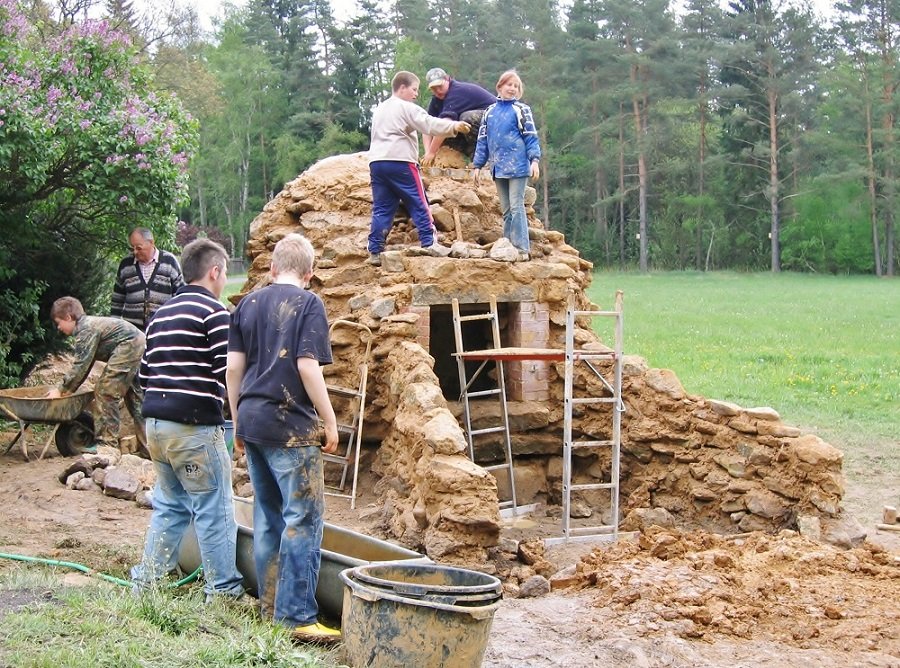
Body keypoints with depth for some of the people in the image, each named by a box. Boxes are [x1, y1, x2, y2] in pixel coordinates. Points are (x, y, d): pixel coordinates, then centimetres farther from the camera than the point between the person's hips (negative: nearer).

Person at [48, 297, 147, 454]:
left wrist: (61, 390, -6)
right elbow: (85, 365, 24)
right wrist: (67, 388, 22)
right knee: (135, 396, 16)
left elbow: (80, 366, -14)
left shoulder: (86, 330, -11)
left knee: (105, 392, -5)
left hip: (129, 346, -11)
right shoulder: (90, 323, 20)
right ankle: (147, 445, 19)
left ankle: (107, 443, -2)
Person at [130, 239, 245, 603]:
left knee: (169, 505, 18)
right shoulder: (213, 311, -8)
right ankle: (223, 591, 6)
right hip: (194, 426, -8)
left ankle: (146, 581, 20)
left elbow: (145, 374, 19)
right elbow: (229, 372, -15)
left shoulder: (160, 314, 17)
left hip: (156, 425, 8)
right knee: (214, 510, 0)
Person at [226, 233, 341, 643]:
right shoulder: (308, 304, -7)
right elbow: (307, 366, -15)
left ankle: (270, 606, 22)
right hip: (291, 425, -7)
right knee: (304, 518, -3)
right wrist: (330, 422, -8)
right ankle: (296, 617, -5)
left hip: (252, 420, 7)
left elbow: (234, 367, 9)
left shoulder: (248, 305, 10)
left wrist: (238, 423, 17)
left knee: (267, 516, 15)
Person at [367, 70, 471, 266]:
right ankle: (429, 243, -2)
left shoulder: (379, 109, 23)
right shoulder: (407, 108, -3)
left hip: (376, 162, 7)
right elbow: (429, 124, -14)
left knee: (381, 208, 6)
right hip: (400, 162, -7)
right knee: (418, 204, 0)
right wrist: (455, 126, -16)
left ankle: (375, 251, 2)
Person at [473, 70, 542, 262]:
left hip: (517, 166, -5)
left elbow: (531, 136, -3)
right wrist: (478, 165, 12)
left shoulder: (521, 110, 0)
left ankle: (522, 249, -7)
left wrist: (534, 160, -14)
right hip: (498, 167, 5)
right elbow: (482, 139, 15)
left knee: (516, 207, -8)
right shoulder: (490, 111, 13)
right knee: (506, 210, 9)